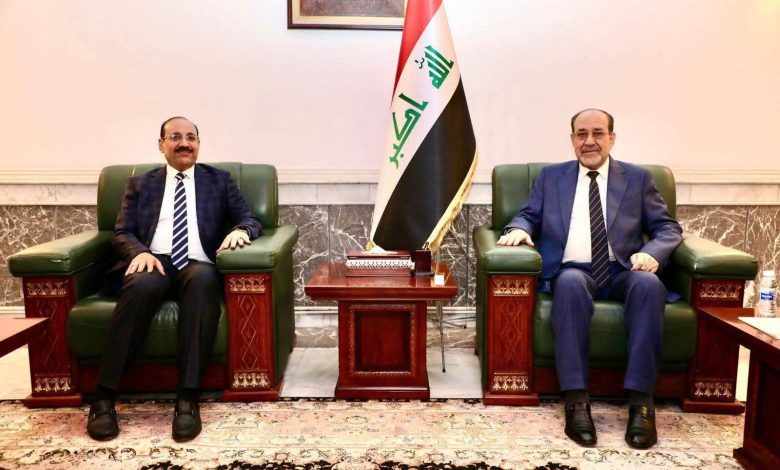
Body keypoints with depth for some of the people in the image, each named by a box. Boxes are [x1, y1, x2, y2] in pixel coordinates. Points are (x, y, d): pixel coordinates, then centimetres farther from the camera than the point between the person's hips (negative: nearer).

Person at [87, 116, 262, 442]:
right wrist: (140, 252, -12)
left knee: (203, 280, -38)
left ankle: (188, 398, -38)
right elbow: (121, 233, 12)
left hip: (197, 266, 0)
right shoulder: (140, 184, 21)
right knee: (143, 285, -37)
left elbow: (250, 219, 13)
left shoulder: (219, 180, 21)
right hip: (154, 263, 1)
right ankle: (104, 396, -29)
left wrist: (240, 230, -13)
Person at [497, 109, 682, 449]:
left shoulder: (637, 178, 17)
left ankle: (640, 402, -31)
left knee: (649, 283, -34)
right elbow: (529, 216, 16)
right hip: (572, 272, 0)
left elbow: (668, 227, 12)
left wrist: (651, 252, -11)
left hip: (622, 273, 1)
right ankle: (576, 402, -36)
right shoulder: (551, 177, 19)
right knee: (570, 283, -37)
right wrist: (519, 229, -10)